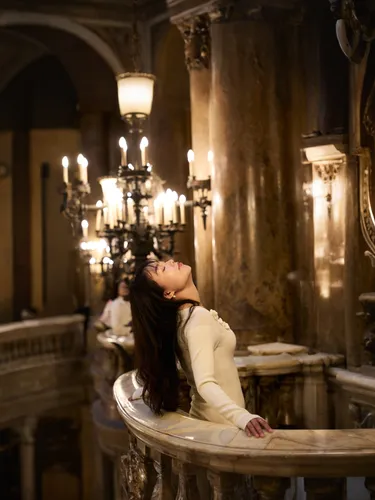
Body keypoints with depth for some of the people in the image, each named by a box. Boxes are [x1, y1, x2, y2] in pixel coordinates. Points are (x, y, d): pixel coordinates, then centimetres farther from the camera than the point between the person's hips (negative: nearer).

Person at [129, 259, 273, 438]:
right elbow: (205, 384, -34)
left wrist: (147, 389, 35)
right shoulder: (199, 318, -23)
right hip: (221, 423, -9)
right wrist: (242, 417, -49)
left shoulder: (181, 317, 3)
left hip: (208, 417, 9)